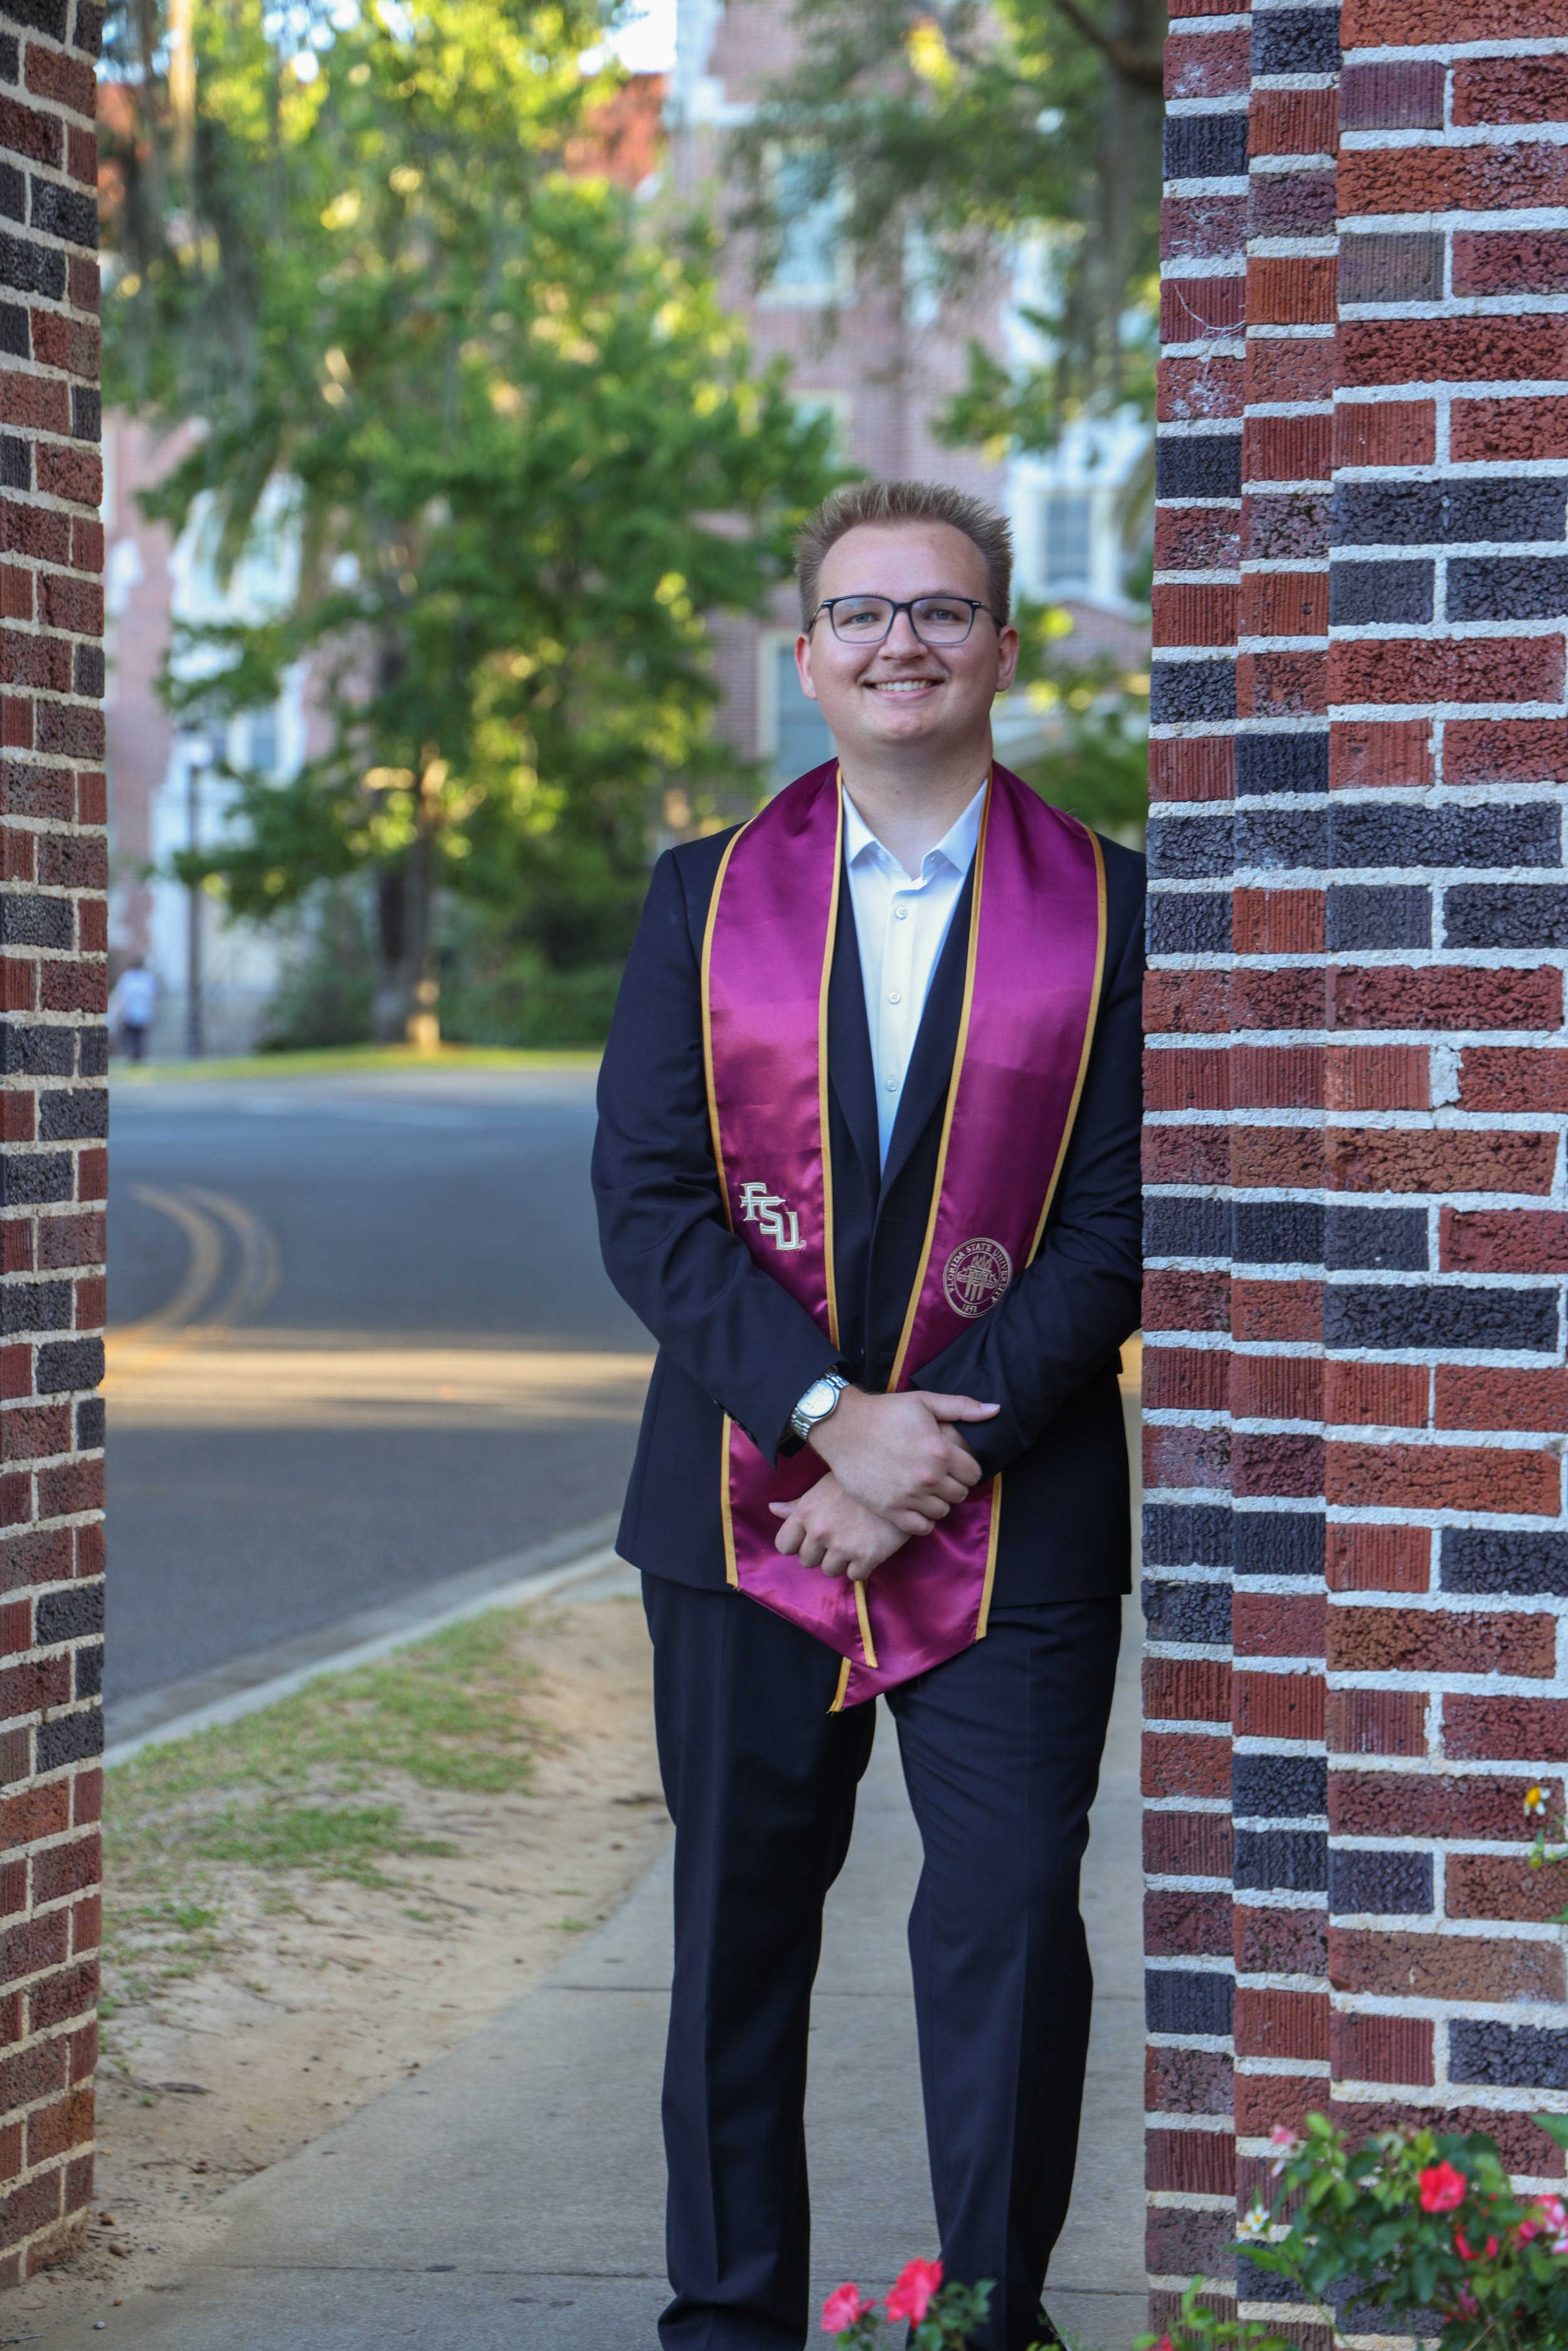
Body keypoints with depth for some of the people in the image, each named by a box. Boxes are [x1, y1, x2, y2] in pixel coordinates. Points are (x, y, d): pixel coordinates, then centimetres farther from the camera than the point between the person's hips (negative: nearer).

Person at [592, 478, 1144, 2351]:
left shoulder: (1108, 910, 2)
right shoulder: (705, 899, 7)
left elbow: (1118, 1226, -3)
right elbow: (643, 1199, -1)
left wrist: (944, 1448, -13)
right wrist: (833, 1416, -13)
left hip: (1014, 1518, -1)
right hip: (746, 1497, 2)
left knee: (1011, 1923, -3)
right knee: (737, 1924, 8)